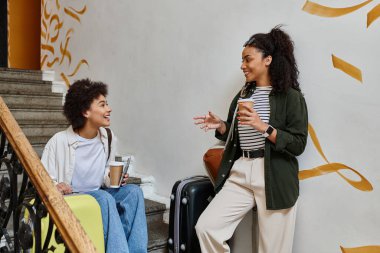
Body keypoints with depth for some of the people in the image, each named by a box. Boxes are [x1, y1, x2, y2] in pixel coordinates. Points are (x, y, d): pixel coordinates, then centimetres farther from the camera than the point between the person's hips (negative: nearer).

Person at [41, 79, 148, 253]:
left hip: (100, 196, 5)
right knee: (104, 197, -34)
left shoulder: (109, 140, 2)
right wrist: (55, 186, -28)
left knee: (133, 191, -22)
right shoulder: (59, 141, -13)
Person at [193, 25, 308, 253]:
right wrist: (221, 126, 0)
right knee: (206, 226, -5)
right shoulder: (243, 95, 14)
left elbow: (298, 145, -12)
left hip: (274, 179, -5)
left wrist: (263, 127, -21)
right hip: (240, 173, 6)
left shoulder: (291, 97, -6)